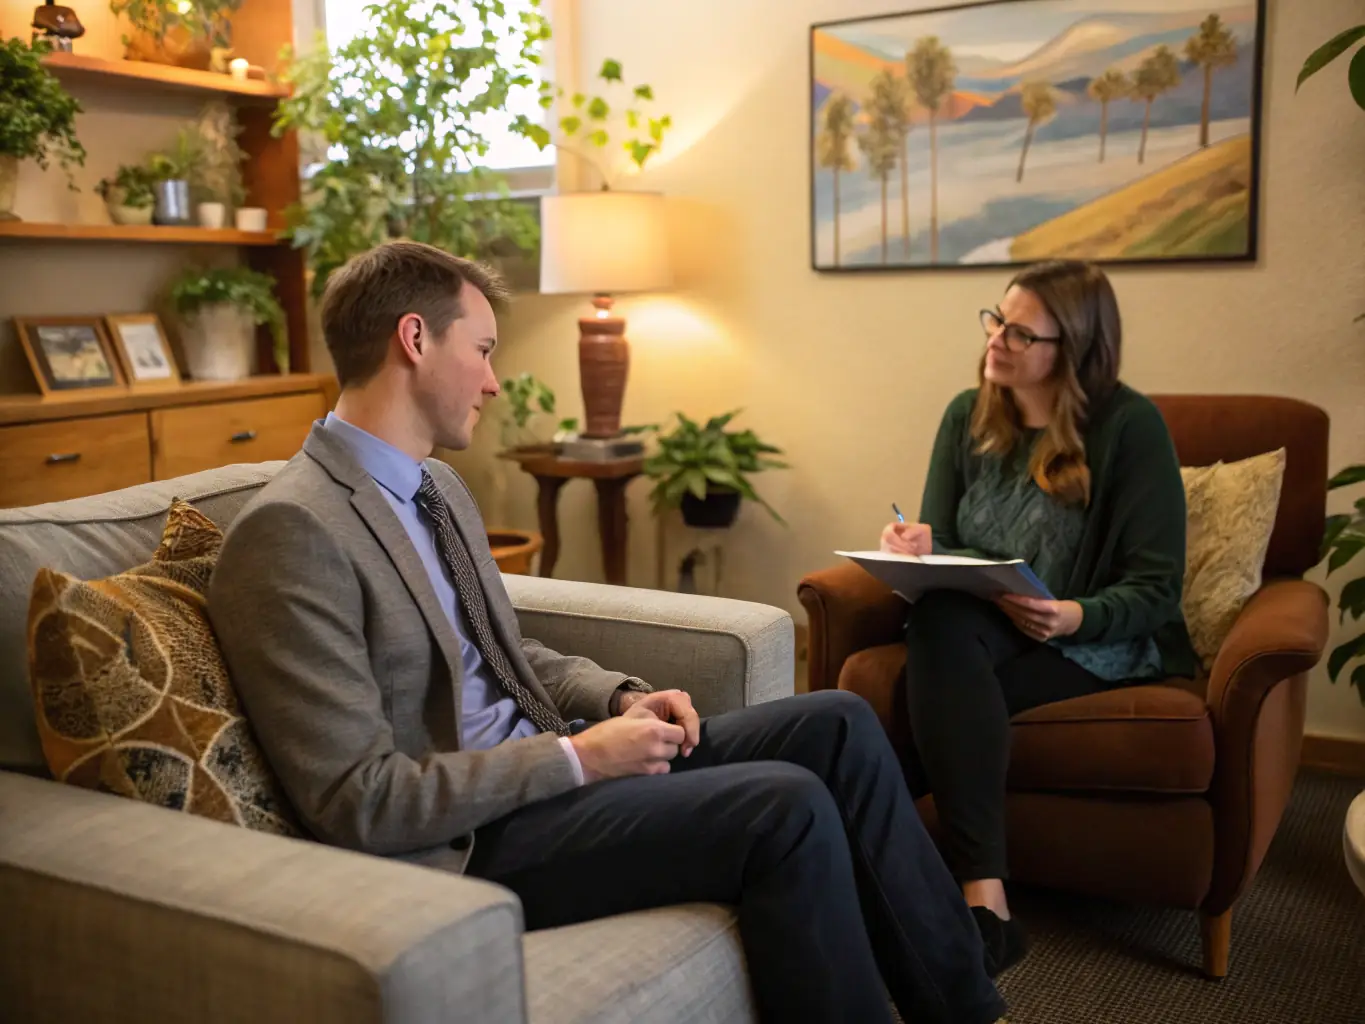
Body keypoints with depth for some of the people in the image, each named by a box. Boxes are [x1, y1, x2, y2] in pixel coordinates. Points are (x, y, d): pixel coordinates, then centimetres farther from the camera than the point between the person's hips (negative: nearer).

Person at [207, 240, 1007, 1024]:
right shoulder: (293, 530, -18)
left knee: (840, 725, -1)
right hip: (467, 843, -9)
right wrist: (580, 756, -19)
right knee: (786, 806, -23)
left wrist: (621, 697, 2)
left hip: (537, 769, 9)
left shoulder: (438, 485, 11)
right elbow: (358, 802, -21)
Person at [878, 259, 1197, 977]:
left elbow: (1156, 586, -8)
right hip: (977, 629, 4)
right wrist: (921, 546, -13)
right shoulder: (968, 416, 9)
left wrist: (1080, 617, -27)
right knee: (939, 620, -35)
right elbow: (944, 546, 12)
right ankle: (984, 903, -43)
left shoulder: (1131, 425, -6)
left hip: (1098, 643, -3)